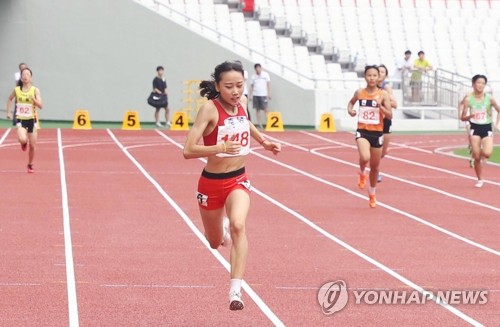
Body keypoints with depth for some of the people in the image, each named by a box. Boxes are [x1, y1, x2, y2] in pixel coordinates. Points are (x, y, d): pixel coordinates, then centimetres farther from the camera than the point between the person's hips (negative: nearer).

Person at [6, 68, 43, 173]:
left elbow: (41, 106, -13)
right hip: (20, 120, 0)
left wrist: (33, 99, -30)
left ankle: (30, 165, 28)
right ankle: (24, 143, 13)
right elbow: (10, 99, 18)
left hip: (31, 120, 0)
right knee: (22, 139, -26)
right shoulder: (17, 90, -3)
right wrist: (8, 112, 12)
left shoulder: (35, 90, -7)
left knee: (32, 146, 5)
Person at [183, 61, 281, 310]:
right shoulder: (210, 108, -21)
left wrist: (263, 141, 17)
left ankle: (235, 290, -29)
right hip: (212, 183, -2)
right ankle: (222, 227, 56)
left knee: (238, 225, -28)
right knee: (215, 242, 17)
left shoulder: (242, 102, -4)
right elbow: (188, 150, -28)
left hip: (238, 180, 2)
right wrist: (220, 147, -40)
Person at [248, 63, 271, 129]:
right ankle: (259, 125, 6)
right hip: (255, 95, 3)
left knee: (265, 109, -7)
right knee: (257, 109, 3)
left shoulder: (265, 75, 3)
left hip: (263, 94, -3)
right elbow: (251, 86, 13)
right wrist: (250, 95, 9)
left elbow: (268, 84, 2)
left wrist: (269, 94, -4)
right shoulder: (253, 76, 11)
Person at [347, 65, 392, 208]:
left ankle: (372, 194, 35)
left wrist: (380, 105, -23)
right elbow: (351, 102, 22)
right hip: (362, 131, -1)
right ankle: (362, 173, 7)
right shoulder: (359, 93, 0)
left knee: (375, 166, 12)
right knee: (365, 157, -29)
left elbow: (390, 115, -7)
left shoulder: (383, 94, -5)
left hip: (377, 133, 1)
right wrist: (350, 109, 0)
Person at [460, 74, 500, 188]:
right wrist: (470, 116, -22)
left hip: (487, 128, 0)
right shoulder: (468, 99, -6)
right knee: (476, 157, -3)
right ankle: (479, 180, 14)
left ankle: (480, 153, 17)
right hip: (475, 128, 0)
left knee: (487, 153, -20)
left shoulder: (489, 99, -6)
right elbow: (463, 118, -1)